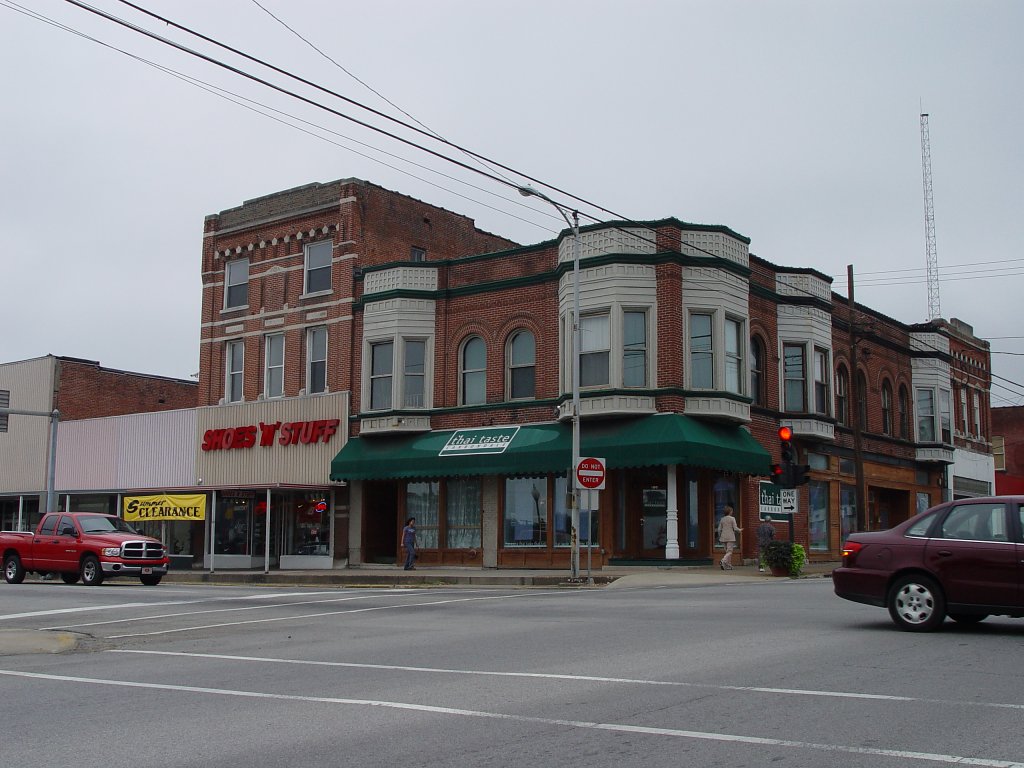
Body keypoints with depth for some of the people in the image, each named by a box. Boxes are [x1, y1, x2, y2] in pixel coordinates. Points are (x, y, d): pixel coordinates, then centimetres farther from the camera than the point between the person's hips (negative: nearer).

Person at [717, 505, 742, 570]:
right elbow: (735, 528, -10)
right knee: (729, 551, -5)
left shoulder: (722, 519, 7)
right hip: (730, 537, -6)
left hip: (724, 537, 6)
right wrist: (740, 530, 10)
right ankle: (723, 561, -27)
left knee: (727, 551, 14)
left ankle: (728, 566, 15)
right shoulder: (732, 519, -7)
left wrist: (720, 537, 21)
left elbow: (719, 529, 8)